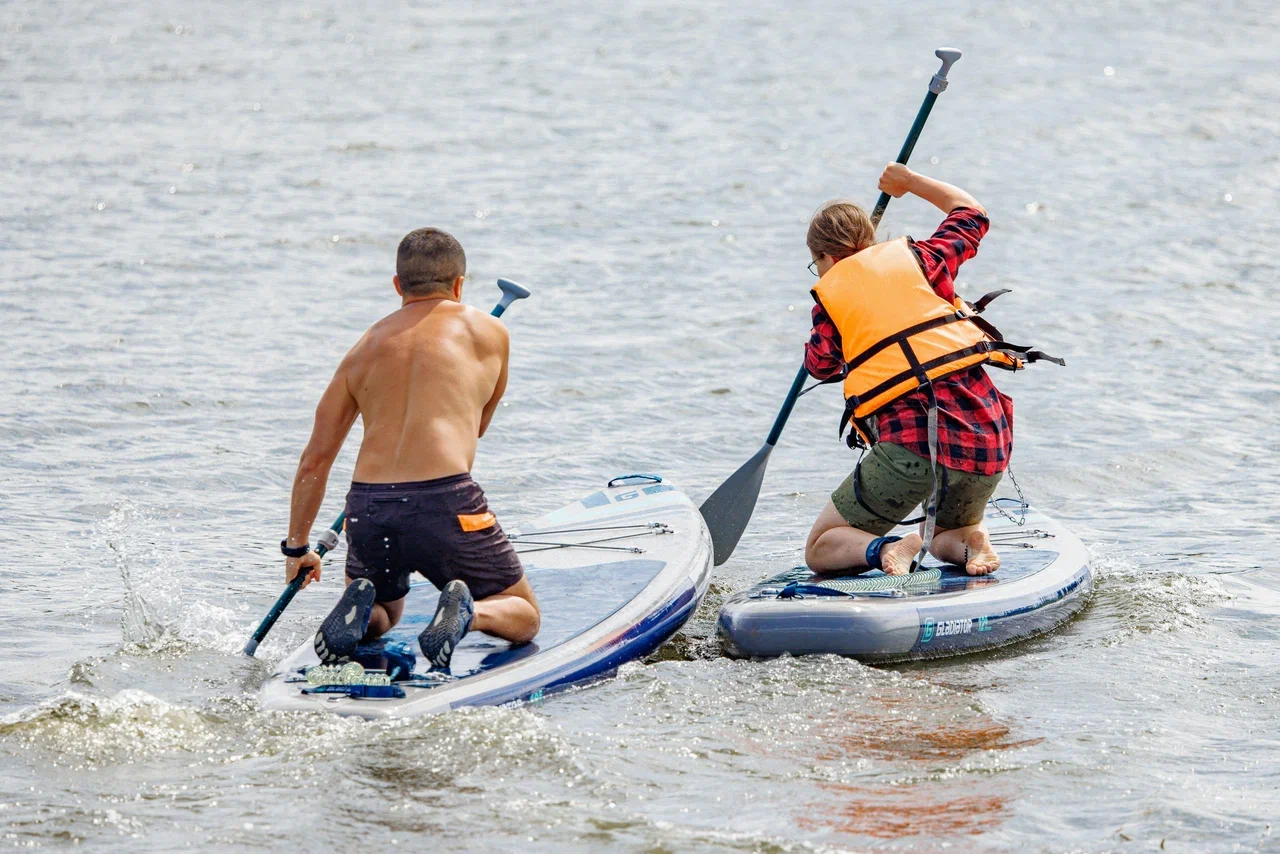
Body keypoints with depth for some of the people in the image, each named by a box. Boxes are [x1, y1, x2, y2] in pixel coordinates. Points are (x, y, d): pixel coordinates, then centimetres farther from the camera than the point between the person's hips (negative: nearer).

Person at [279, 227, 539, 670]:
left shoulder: (364, 348, 18)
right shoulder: (488, 332, 11)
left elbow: (315, 457, 17)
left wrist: (297, 547, 27)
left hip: (368, 511, 4)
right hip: (446, 502, -4)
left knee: (383, 614, 32)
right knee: (523, 616, 17)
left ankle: (359, 608, -4)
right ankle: (469, 612, -17)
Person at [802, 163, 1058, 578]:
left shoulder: (830, 297, 8)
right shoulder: (915, 258, 14)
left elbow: (819, 365, 28)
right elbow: (971, 213, 35)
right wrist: (909, 180, 48)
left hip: (912, 444, -4)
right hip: (986, 440, 4)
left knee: (822, 550, 12)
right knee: (945, 538, 34)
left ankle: (886, 550, -19)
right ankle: (971, 542, -2)